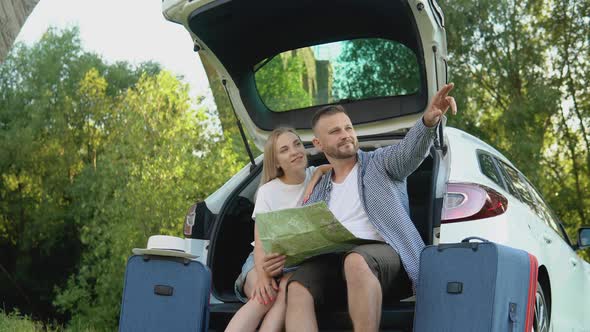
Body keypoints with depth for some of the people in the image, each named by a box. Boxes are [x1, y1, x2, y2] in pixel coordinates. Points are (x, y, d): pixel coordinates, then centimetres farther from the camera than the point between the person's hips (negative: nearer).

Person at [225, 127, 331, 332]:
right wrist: (262, 275, -28)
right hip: (269, 258, 0)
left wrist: (318, 174, -8)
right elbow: (260, 241, -7)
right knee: (265, 296, -36)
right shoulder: (267, 191, 2)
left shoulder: (319, 177, 7)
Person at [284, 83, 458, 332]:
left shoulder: (379, 163, 15)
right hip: (332, 259, 3)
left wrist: (429, 120, -31)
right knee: (297, 288, -31)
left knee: (356, 260, -40)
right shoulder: (319, 191, 25)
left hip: (381, 252, -3)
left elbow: (408, 152, -7)